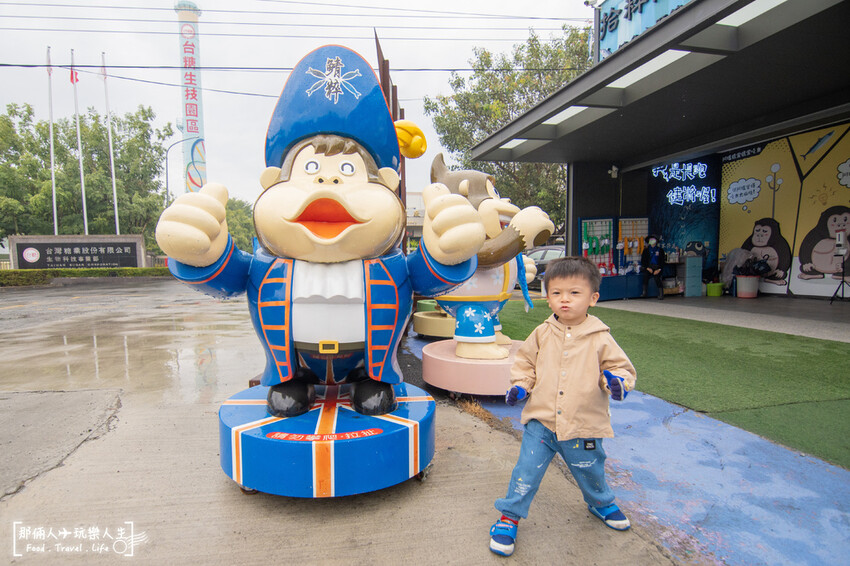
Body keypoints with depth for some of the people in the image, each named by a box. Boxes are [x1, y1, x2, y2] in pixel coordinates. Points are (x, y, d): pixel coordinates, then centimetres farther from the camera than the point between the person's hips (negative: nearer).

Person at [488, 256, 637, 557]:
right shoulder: (542, 334, -3)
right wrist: (520, 386, -4)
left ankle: (601, 502, 54)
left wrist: (617, 381, -22)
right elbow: (525, 361, 10)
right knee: (526, 471, 1)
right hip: (541, 422, 0)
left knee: (590, 471, 22)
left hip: (583, 426, 0)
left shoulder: (600, 338, -8)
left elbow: (620, 366, -1)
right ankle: (509, 516, 21)